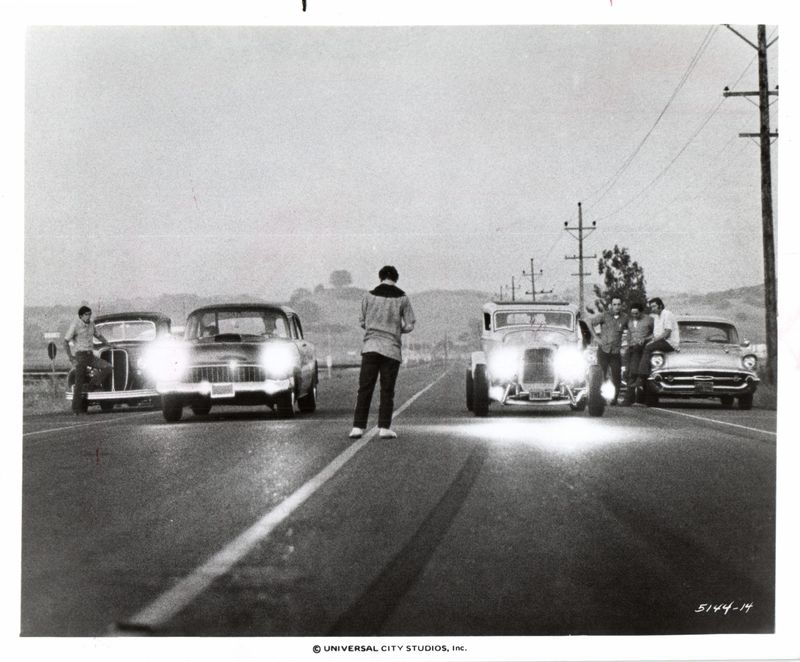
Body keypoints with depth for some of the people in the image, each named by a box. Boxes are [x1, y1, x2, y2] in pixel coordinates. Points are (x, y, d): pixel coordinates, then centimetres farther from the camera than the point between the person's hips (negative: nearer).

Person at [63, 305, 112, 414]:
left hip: (90, 355, 6)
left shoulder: (91, 324, 10)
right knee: (79, 382, -8)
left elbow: (98, 335, 29)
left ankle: (92, 385, -2)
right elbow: (66, 342, -9)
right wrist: (70, 357, -14)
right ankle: (76, 409, -4)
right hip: (80, 355, -6)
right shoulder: (75, 325, -10)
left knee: (108, 367, -14)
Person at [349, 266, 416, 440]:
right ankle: (384, 427, -1)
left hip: (370, 347, 1)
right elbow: (410, 325, 2)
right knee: (387, 390, 5)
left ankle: (358, 427, -6)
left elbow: (362, 323, 9)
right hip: (392, 349, -1)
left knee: (364, 389, 1)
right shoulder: (402, 298, 1)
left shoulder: (369, 296, 3)